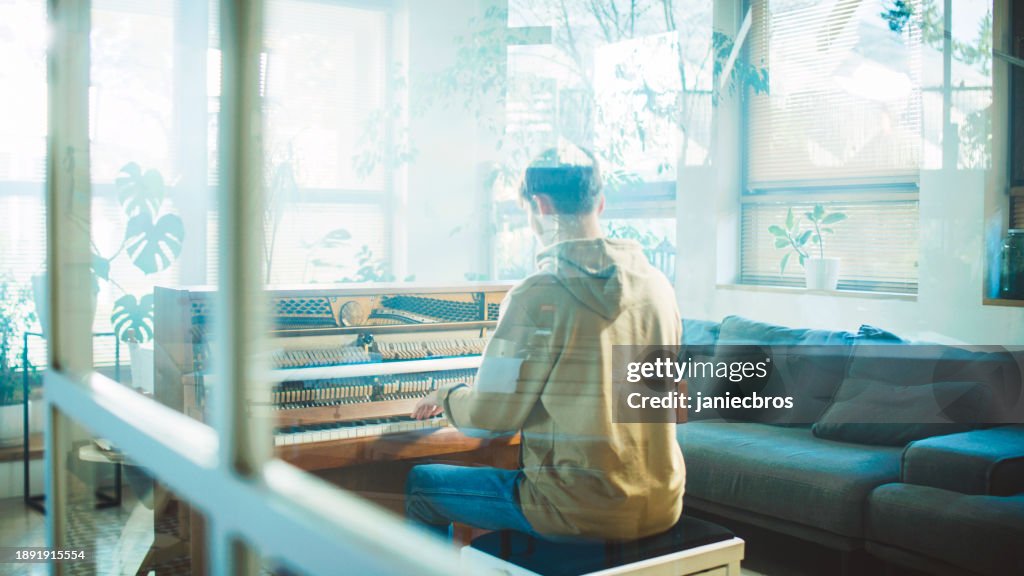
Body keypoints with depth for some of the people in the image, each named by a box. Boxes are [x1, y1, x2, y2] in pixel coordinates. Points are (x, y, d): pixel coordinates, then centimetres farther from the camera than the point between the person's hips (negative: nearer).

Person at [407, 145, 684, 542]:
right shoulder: (658, 285, 3)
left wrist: (447, 398, 10)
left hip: (583, 514, -7)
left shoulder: (539, 297, -18)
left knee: (421, 485, 12)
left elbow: (490, 418, -13)